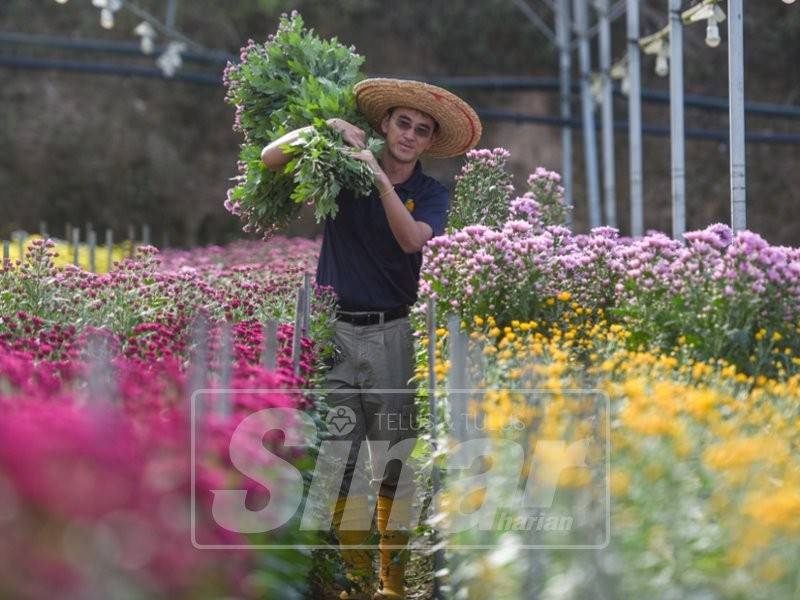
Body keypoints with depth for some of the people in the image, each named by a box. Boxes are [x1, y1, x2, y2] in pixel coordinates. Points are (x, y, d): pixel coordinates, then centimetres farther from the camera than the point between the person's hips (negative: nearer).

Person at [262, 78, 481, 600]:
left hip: (392, 335, 0)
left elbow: (412, 239, -14)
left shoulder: (431, 194, 6)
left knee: (395, 464, -2)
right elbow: (271, 158, 4)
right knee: (341, 464, -3)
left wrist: (380, 179, -24)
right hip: (334, 329, 0)